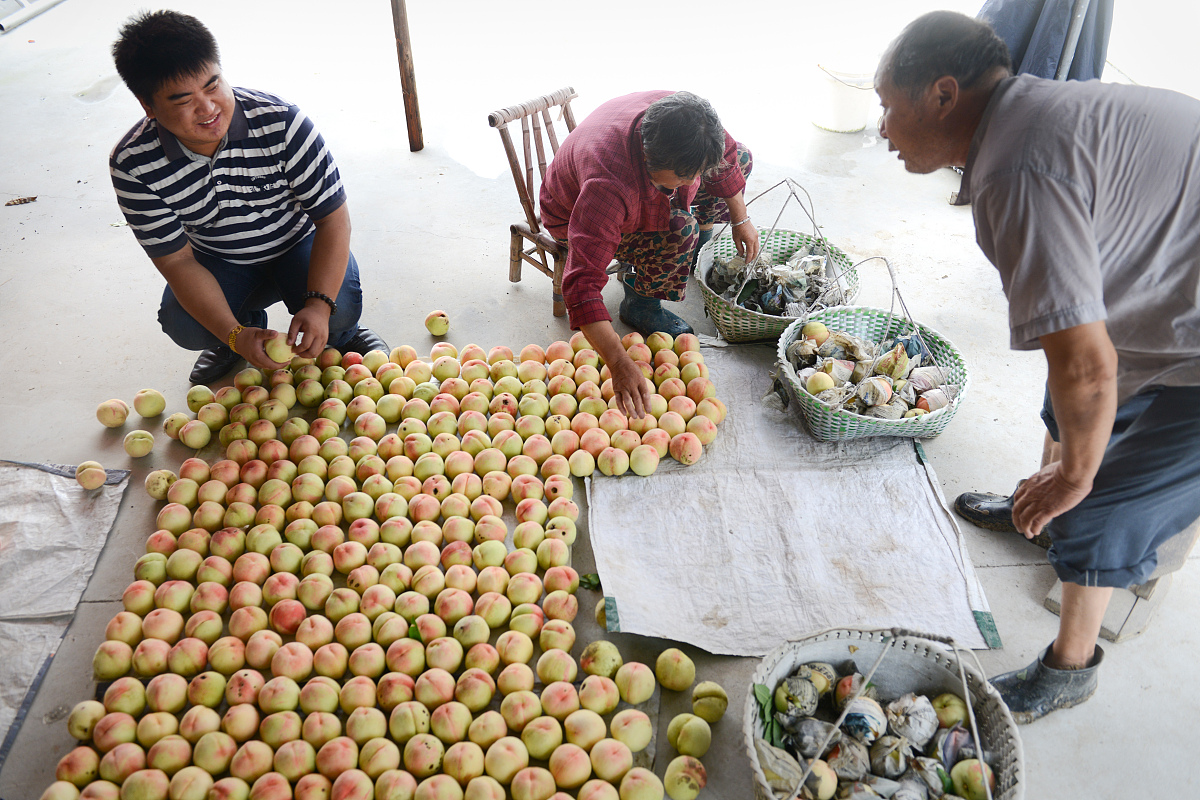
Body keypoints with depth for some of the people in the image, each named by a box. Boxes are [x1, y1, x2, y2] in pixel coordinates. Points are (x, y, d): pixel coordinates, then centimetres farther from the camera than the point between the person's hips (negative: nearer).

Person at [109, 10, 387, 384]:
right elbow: (177, 261, -18)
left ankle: (342, 334, 10)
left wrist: (318, 305, -38)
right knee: (183, 326, -23)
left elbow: (333, 216, -25)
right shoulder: (132, 166, -22)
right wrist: (234, 335, -33)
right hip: (219, 261, 2)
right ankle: (247, 323, 13)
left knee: (339, 309, -30)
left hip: (300, 243, -2)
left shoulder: (280, 122, -28)